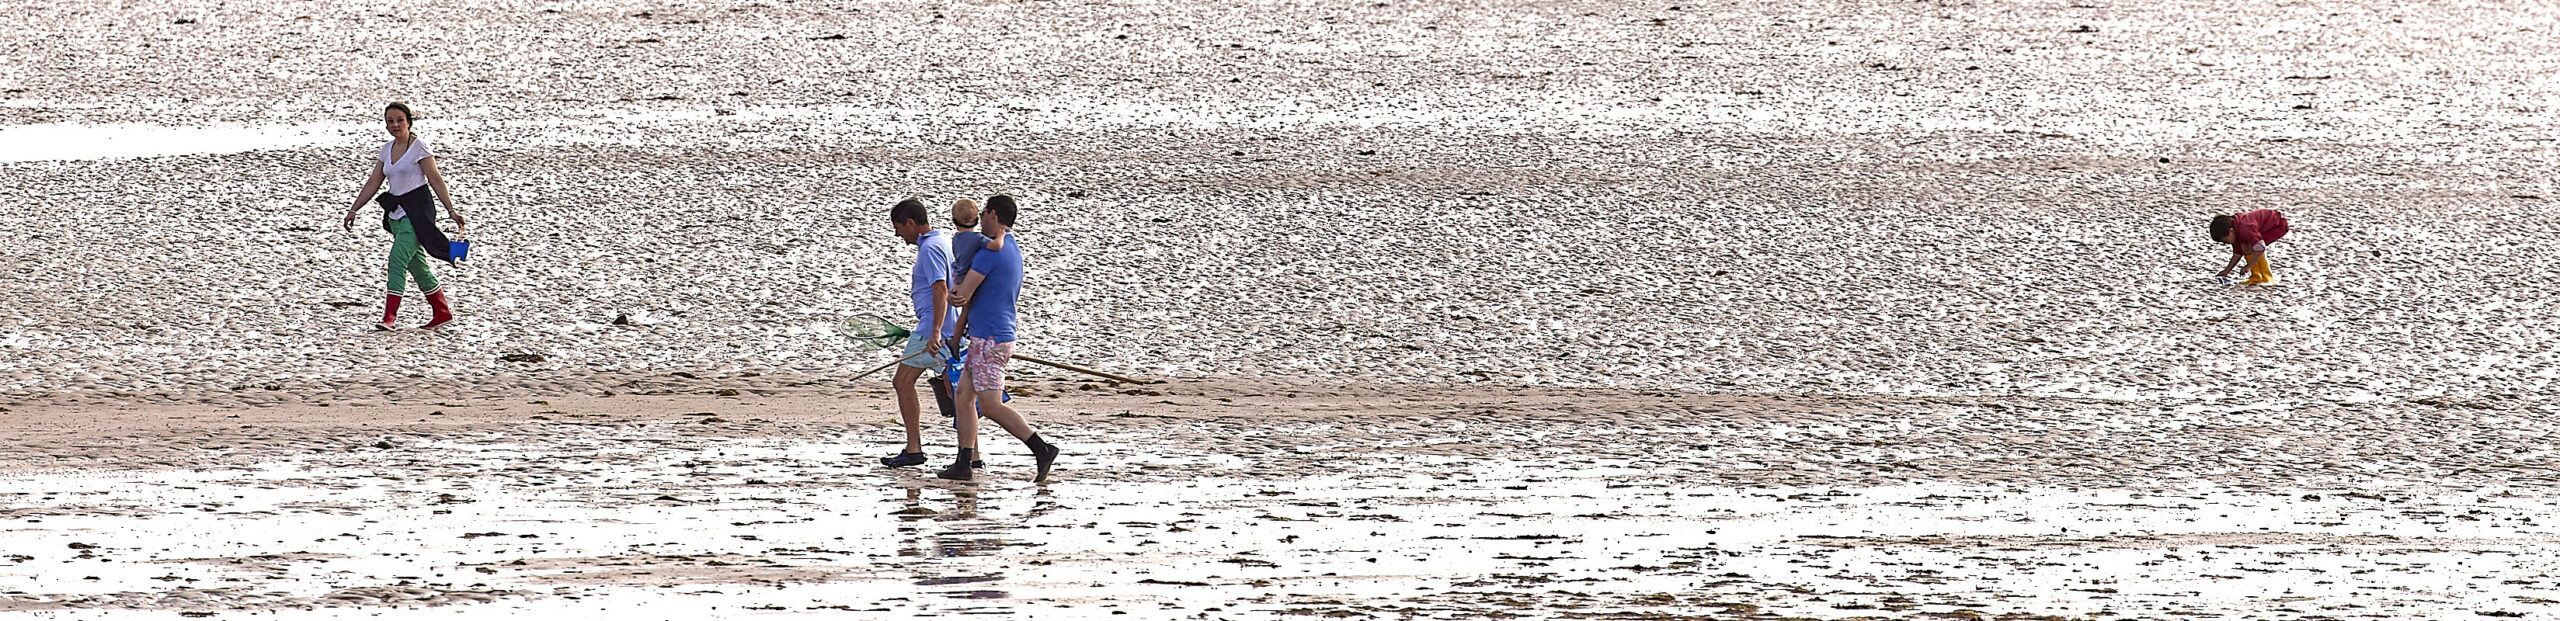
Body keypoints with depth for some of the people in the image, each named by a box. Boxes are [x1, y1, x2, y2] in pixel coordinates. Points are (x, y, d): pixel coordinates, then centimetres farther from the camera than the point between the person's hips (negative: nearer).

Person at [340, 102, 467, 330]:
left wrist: (452, 211, -8)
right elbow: (373, 182, 16)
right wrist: (354, 209, 11)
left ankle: (389, 317, -23)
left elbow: (436, 180, -7)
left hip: (416, 210, -8)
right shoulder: (387, 149, 13)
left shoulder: (418, 147, -6)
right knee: (416, 265, 11)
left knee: (398, 259, -18)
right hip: (396, 213, 8)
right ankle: (443, 313, 22)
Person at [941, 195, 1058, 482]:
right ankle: (965, 464, 10)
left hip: (989, 340, -10)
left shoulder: (990, 251, -16)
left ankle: (1043, 449, -16)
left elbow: (962, 296, -17)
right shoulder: (1013, 250, 15)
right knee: (963, 397, 11)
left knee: (991, 405, -11)